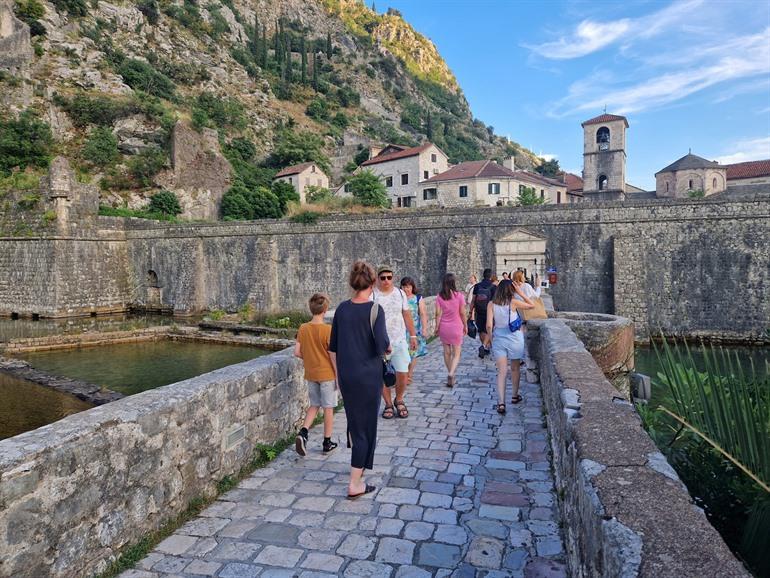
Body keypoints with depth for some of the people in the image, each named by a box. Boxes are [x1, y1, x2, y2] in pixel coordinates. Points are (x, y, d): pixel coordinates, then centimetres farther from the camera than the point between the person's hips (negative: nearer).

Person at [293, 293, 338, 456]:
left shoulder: (303, 328, -3)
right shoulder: (327, 330, -16)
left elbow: (297, 352, -2)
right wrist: (338, 375, -5)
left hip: (310, 374, 4)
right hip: (327, 374, -4)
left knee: (314, 405, 19)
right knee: (328, 408, 8)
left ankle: (303, 433, 0)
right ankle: (327, 443, 17)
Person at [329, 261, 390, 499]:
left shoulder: (342, 308, 2)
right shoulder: (374, 309, -14)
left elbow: (333, 347, 7)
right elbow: (382, 345, -20)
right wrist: (389, 348, 3)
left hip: (345, 375, 5)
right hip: (368, 376, -5)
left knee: (353, 420, 22)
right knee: (365, 426, 5)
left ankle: (358, 465, 40)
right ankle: (355, 484, 10)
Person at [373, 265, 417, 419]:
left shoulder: (400, 293, 4)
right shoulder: (372, 295, -7)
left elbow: (407, 315, 10)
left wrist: (413, 335, 9)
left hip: (399, 341, 2)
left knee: (403, 374, 0)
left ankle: (399, 400, 26)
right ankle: (388, 404, 25)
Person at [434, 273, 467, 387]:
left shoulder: (439, 296, -7)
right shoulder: (459, 296, -11)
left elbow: (438, 313, -6)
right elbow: (462, 313, -5)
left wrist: (437, 327, 4)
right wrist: (465, 326, 8)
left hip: (444, 327, 2)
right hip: (456, 327, -2)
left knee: (447, 352, 16)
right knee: (456, 353, 5)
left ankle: (450, 375, 27)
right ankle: (451, 374, -15)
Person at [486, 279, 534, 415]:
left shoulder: (491, 304, -7)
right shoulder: (513, 303, -11)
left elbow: (489, 325, -10)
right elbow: (531, 305, 4)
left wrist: (491, 337, 6)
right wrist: (520, 293, -1)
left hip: (499, 339, 1)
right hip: (515, 339, -1)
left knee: (502, 372, 3)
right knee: (515, 369, 19)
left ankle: (501, 403, -7)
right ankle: (515, 396, 35)